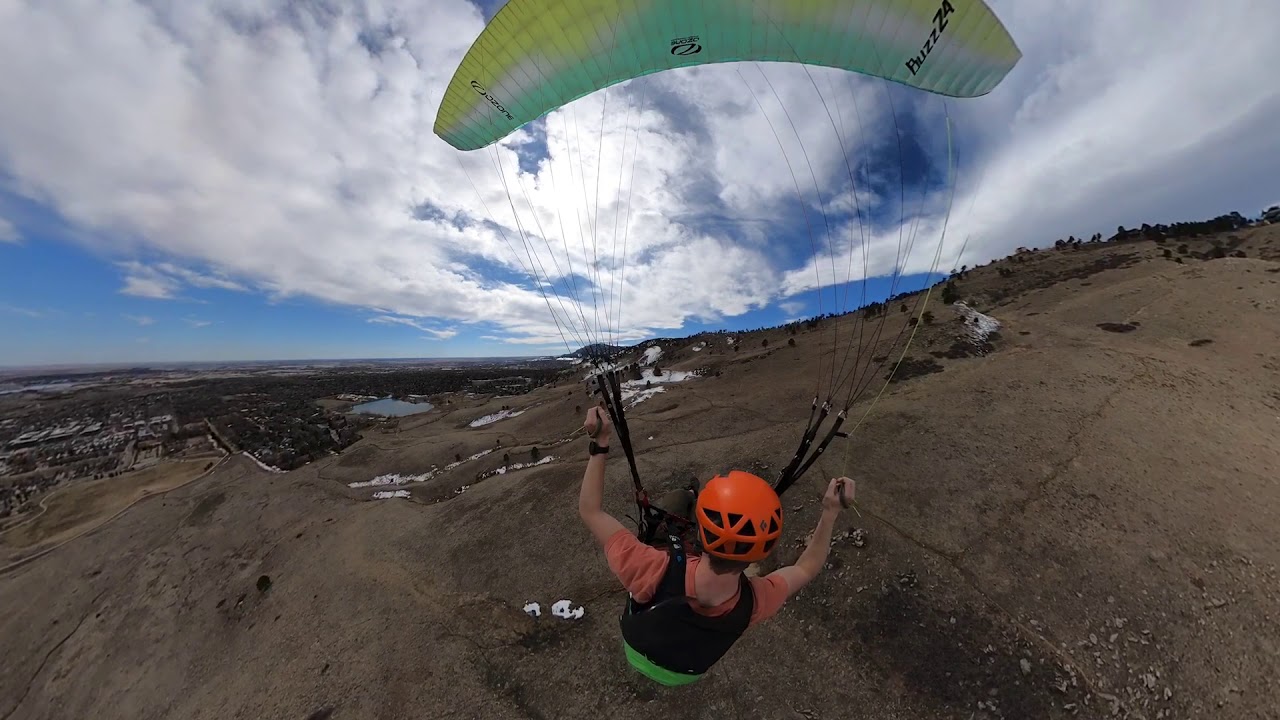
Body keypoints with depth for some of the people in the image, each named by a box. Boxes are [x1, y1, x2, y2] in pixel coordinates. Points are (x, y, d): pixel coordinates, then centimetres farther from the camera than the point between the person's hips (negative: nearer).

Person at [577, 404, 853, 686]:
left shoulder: (654, 573, -48)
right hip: (687, 674, 2)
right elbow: (807, 568, -16)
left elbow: (591, 511, -33)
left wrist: (599, 444, -32)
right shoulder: (756, 602, -39)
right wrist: (831, 512, -15)